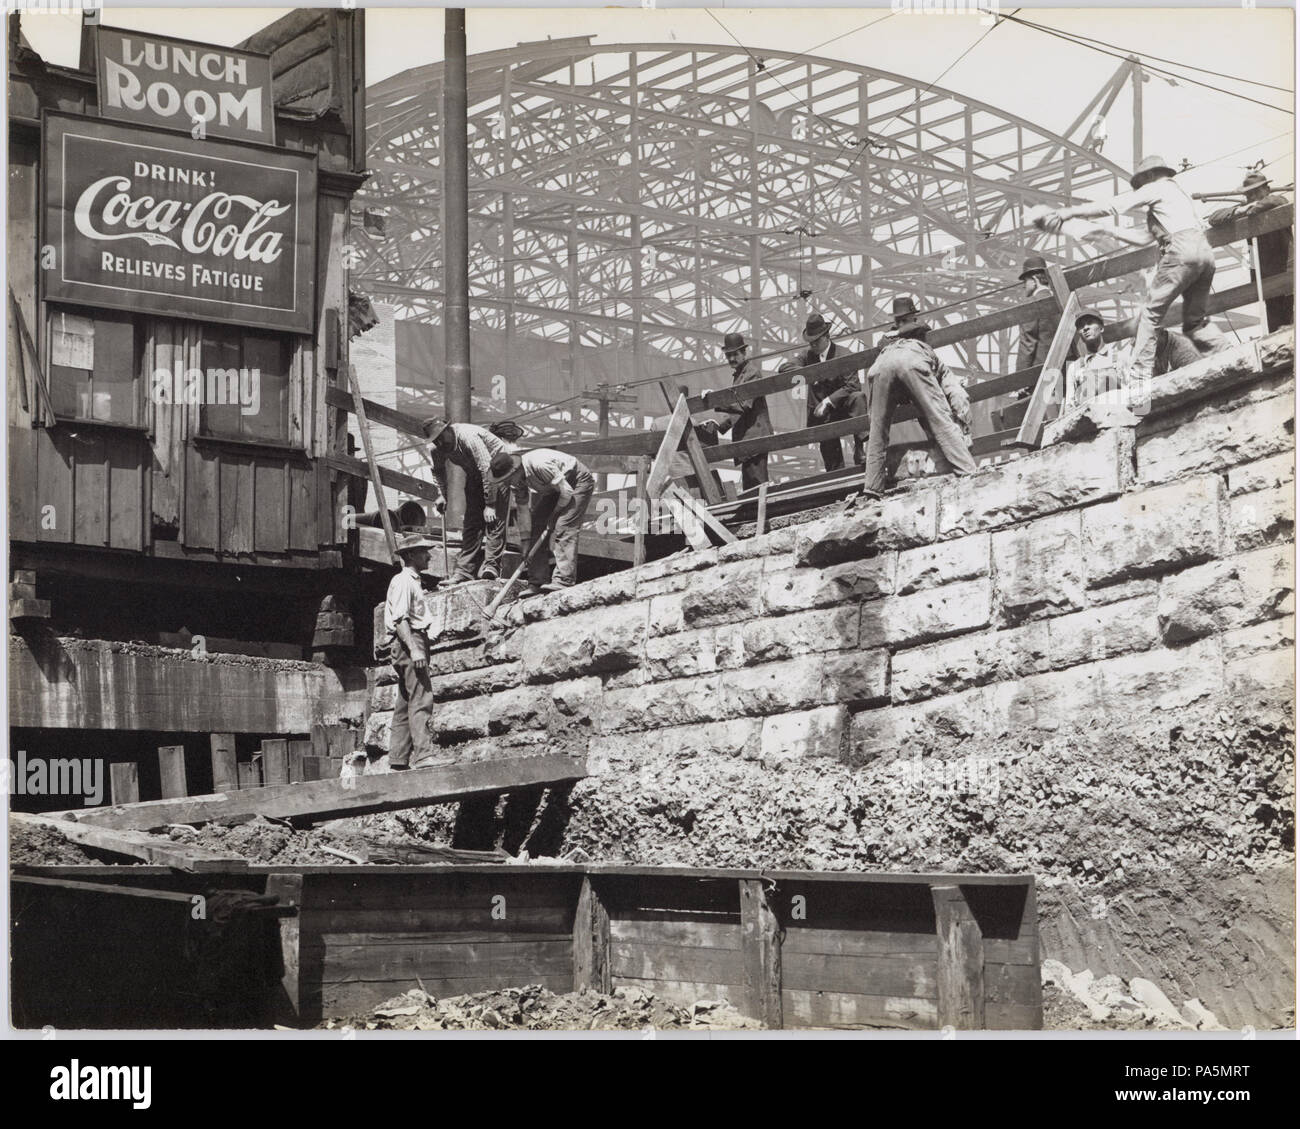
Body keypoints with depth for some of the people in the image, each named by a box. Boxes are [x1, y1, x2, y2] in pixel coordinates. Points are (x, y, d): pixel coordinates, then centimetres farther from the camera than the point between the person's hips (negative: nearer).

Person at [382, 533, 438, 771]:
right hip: (408, 643, -11)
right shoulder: (403, 581, -8)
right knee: (421, 700, -18)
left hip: (410, 645, 11)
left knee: (404, 704, 8)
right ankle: (424, 754, -26)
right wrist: (414, 649, -26)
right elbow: (400, 619, -18)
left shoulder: (413, 580, 23)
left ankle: (398, 760, 7)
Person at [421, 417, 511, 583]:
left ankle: (491, 565, -22)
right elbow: (438, 471, 11)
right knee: (471, 521, -1)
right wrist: (442, 495, -2)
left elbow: (487, 469, -34)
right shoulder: (436, 448, -11)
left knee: (493, 518, -19)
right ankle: (465, 571, -3)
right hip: (474, 474, 6)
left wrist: (489, 505, -33)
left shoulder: (469, 437, -33)